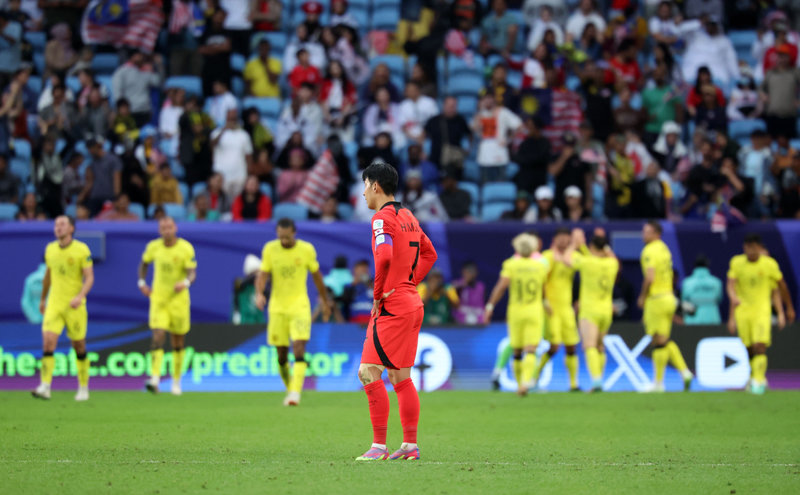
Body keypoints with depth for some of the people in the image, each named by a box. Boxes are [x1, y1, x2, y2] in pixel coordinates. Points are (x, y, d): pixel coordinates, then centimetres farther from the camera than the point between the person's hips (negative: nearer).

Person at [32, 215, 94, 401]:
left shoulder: (82, 250, -7)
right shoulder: (50, 249, 6)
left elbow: (89, 277, -9)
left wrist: (80, 296, -25)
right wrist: (43, 299, 27)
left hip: (75, 307, -3)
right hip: (54, 304, 3)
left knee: (79, 347, 6)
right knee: (48, 341, -14)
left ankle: (83, 388, 21)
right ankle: (45, 387, -17)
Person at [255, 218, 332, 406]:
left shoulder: (306, 249, -5)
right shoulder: (270, 249, -2)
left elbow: (316, 275, 9)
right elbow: (263, 274, 0)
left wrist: (325, 301, 17)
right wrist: (259, 293, -20)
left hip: (300, 306, -2)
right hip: (277, 307, 2)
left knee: (299, 348, -17)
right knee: (282, 354, 5)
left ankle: (296, 392, -20)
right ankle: (290, 389, 25)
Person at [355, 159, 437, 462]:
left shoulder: (382, 217, -11)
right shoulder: (408, 216, 17)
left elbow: (384, 257, -27)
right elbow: (429, 254, 27)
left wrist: (378, 295, -15)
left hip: (392, 306, -9)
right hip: (412, 303, 9)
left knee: (369, 373, -8)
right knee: (400, 377, 12)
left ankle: (379, 446, -11)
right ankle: (410, 445, 12)